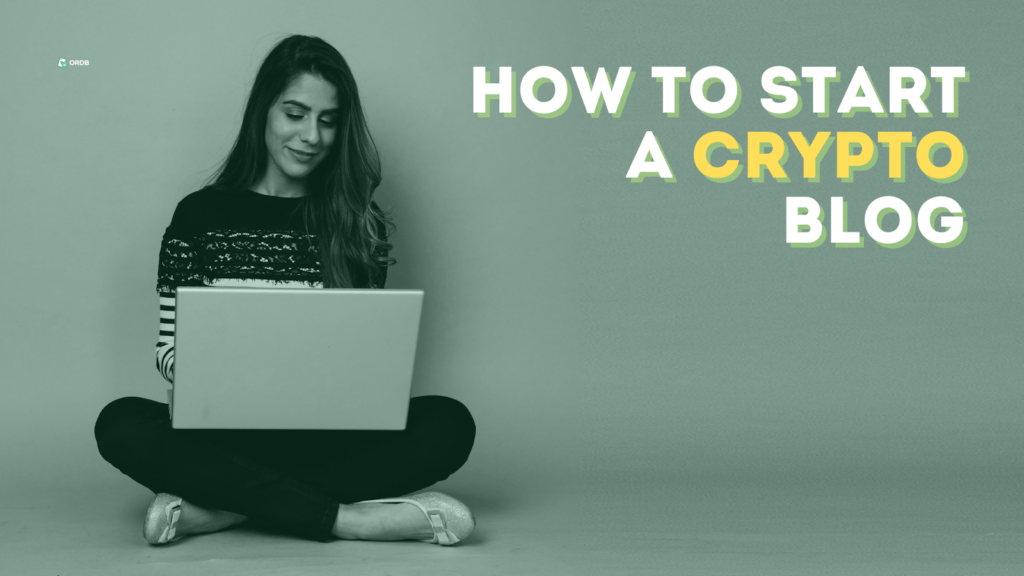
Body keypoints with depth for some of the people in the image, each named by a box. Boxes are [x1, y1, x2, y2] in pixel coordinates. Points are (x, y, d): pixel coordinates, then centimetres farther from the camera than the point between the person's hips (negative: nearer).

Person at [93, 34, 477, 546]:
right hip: (224, 434, -1)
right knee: (122, 424, -30)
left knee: (449, 423, -26)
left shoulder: (360, 225, 9)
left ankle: (218, 508, -30)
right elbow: (170, 346, 5)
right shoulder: (201, 214, 6)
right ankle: (345, 517, -33)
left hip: (329, 436, 1)